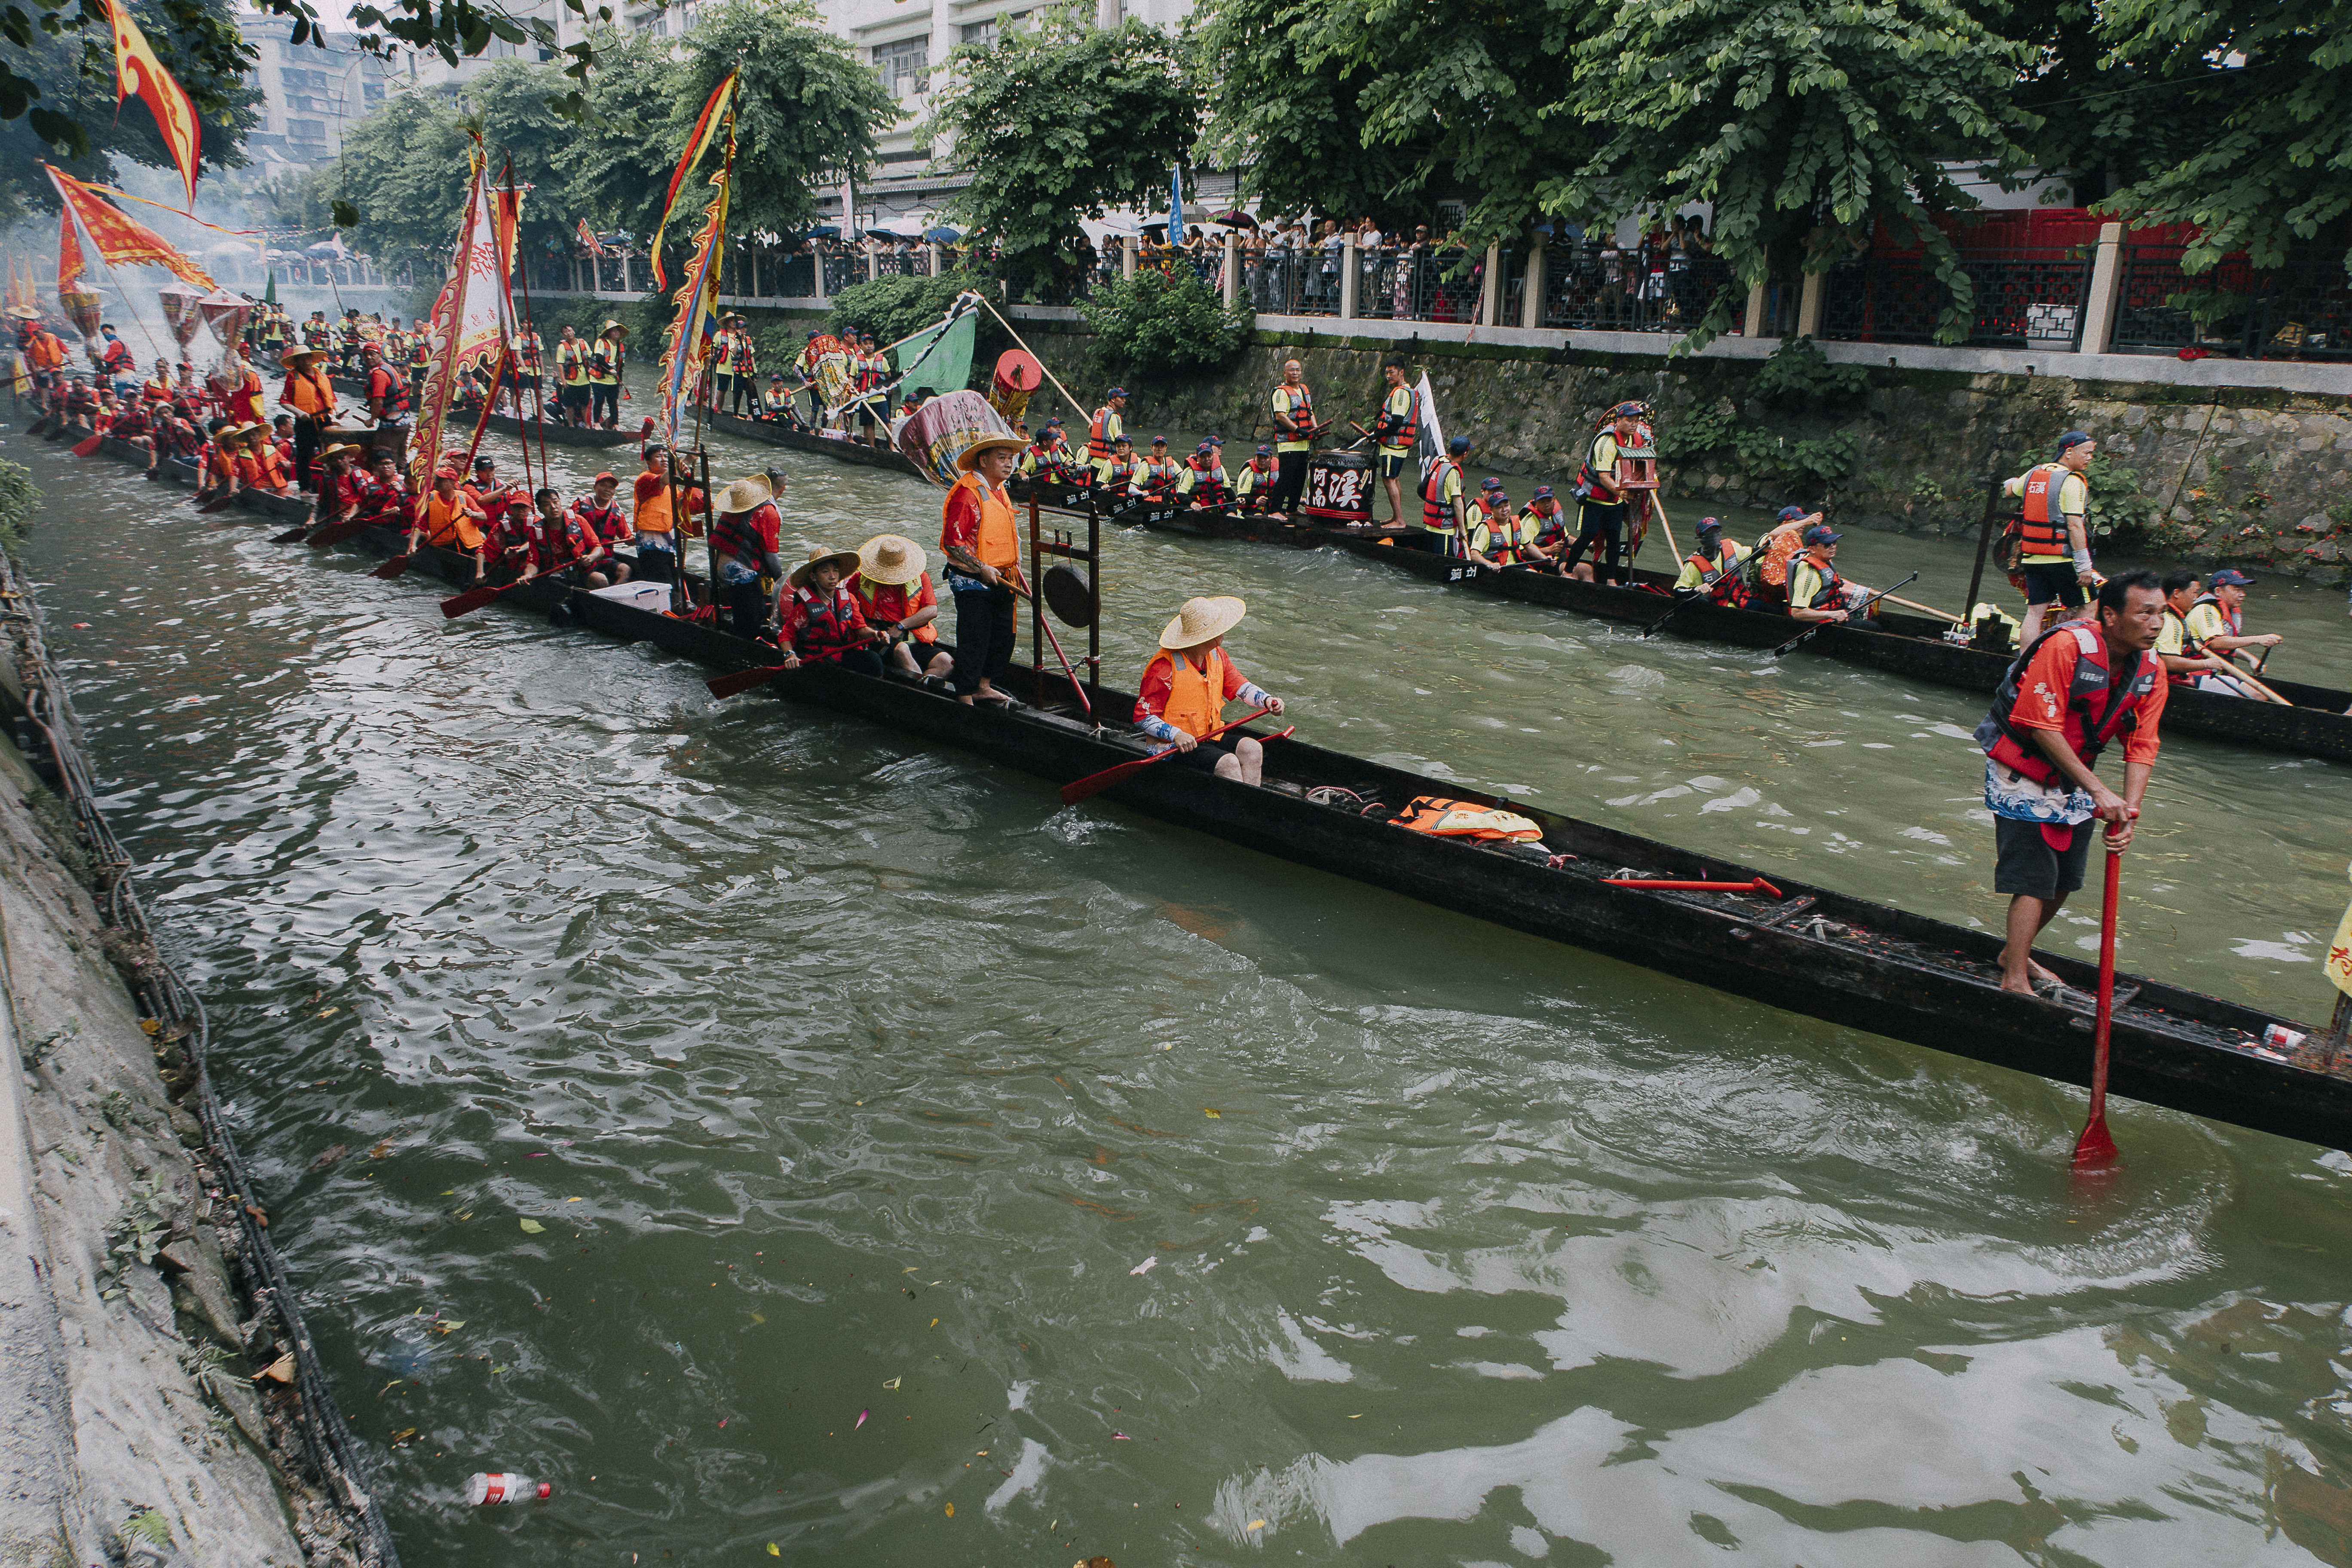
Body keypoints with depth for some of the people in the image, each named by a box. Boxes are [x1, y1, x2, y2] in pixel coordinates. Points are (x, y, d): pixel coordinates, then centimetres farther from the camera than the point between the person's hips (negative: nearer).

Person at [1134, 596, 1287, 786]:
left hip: (1212, 738, 7)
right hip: (1175, 748, -7)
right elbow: (1142, 717, -16)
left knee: (1253, 749, -17)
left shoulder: (1216, 655, 6)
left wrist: (1267, 700, -8)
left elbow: (1240, 686, 13)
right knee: (1228, 763, -28)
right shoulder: (1165, 668, -18)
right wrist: (1176, 735, -30)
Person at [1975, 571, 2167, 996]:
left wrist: (2128, 811, -18)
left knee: (2065, 881, 12)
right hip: (2023, 772, -7)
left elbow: (2141, 746, -5)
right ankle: (2014, 980, -4)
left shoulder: (2152, 671, -5)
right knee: (2033, 879, -11)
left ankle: (2015, 953, 33)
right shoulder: (2066, 646, -26)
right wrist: (2098, 791, -26)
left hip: (2074, 778, 7)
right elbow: (2042, 728, -26)